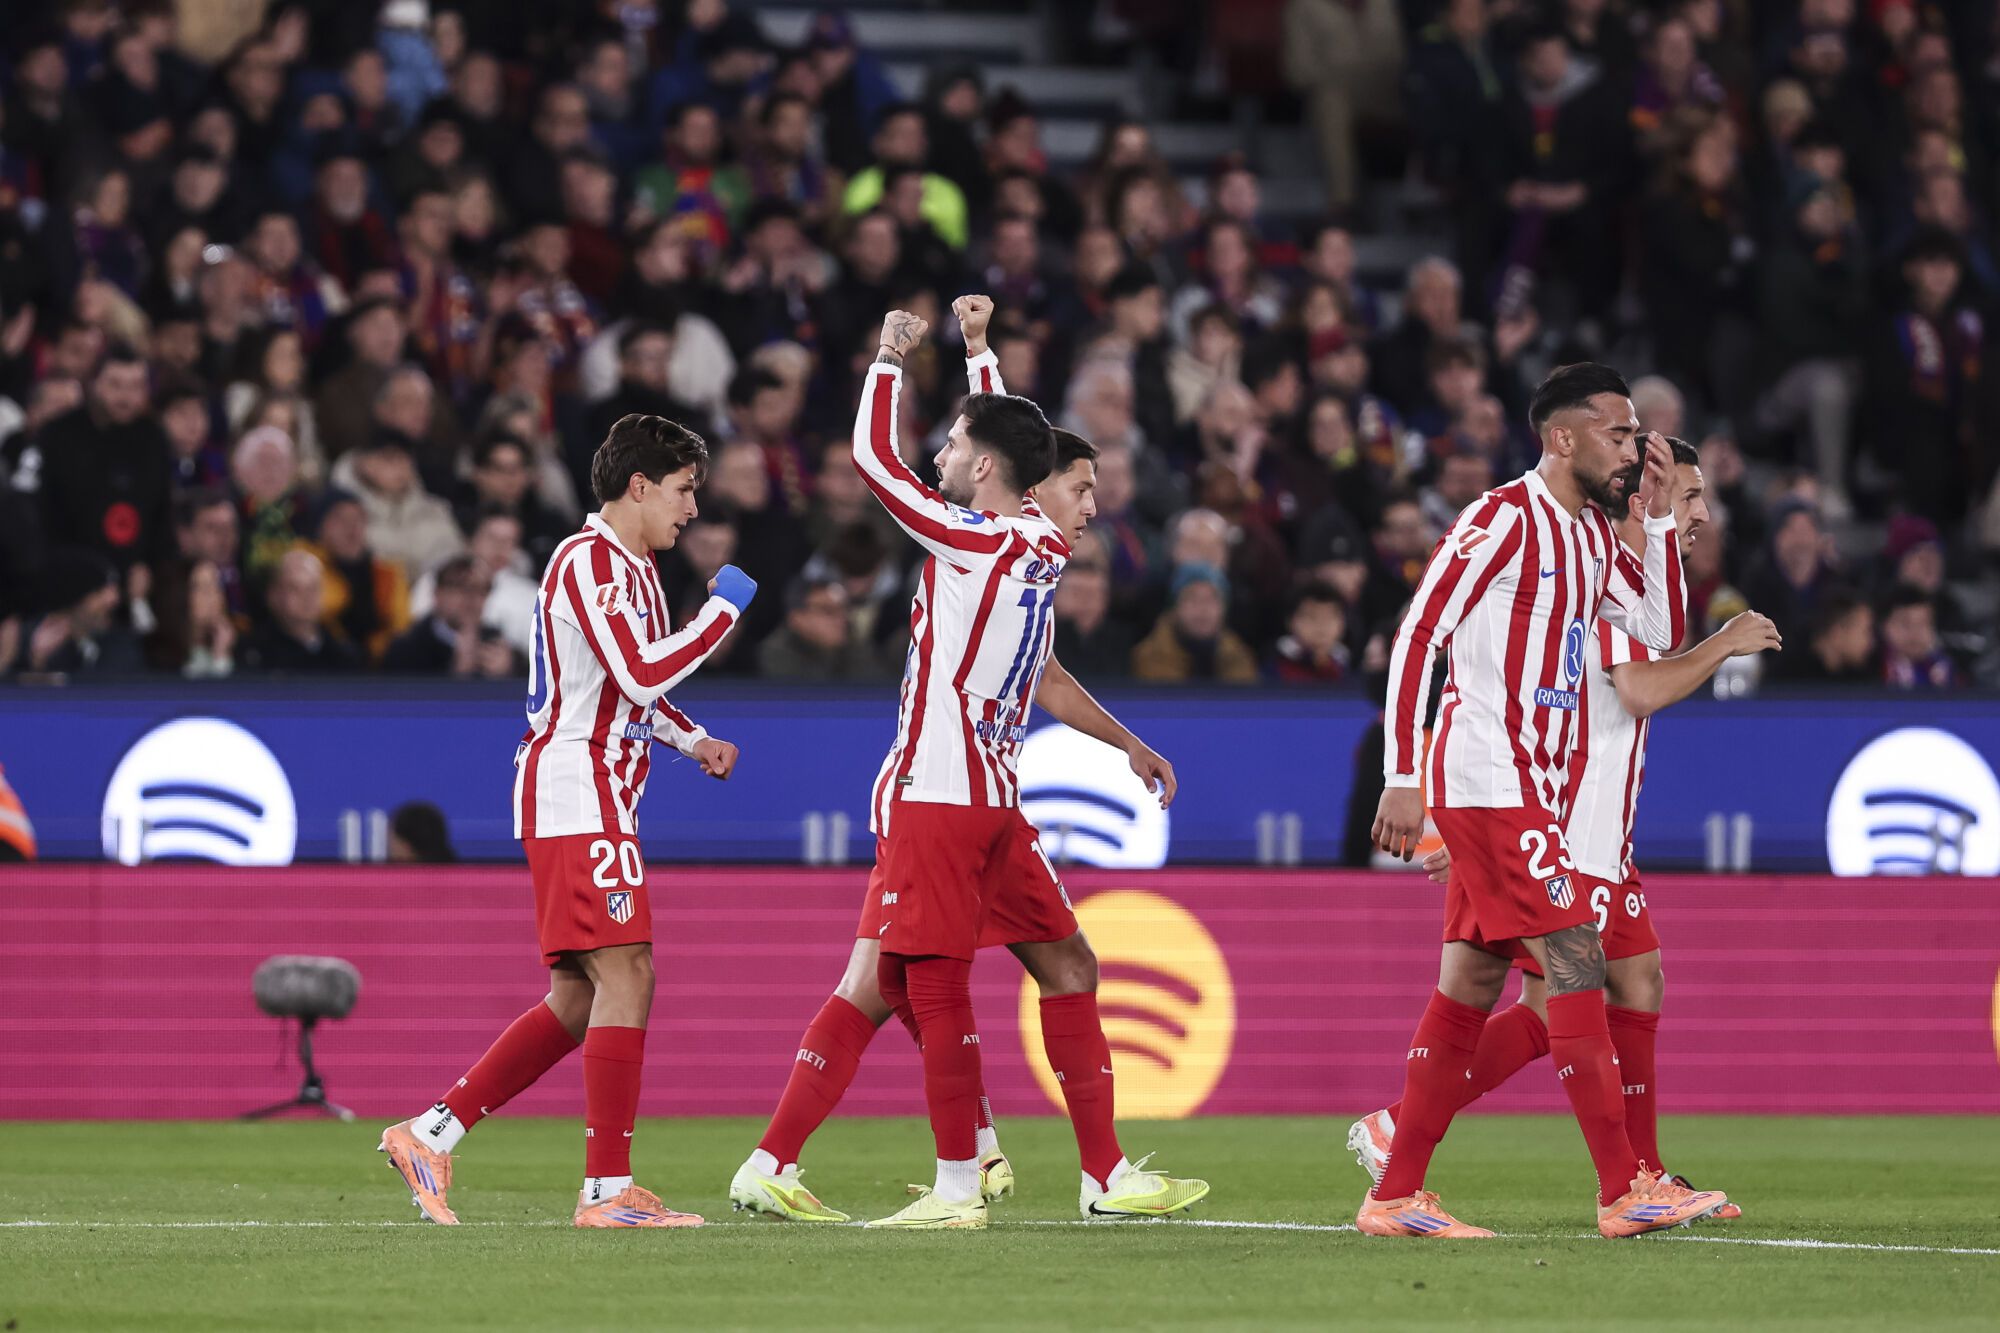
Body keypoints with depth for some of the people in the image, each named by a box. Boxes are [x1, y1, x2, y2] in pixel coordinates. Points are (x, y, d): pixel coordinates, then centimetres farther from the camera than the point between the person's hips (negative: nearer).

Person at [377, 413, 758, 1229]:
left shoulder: (632, 568, 21)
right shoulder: (588, 561, -12)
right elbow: (641, 675, -22)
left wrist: (692, 739, 19)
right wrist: (724, 609, -13)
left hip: (599, 803, 11)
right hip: (576, 797, -11)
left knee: (577, 1000, 9)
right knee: (625, 978, -14)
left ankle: (432, 1133, 11)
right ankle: (608, 1190, -14)